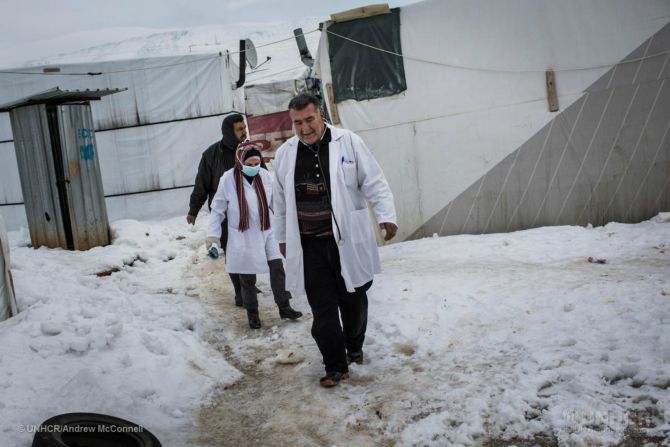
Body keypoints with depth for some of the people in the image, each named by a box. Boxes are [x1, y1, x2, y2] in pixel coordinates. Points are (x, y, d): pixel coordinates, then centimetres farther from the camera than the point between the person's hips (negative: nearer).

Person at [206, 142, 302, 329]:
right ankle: (252, 313, 27)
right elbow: (217, 210, -5)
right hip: (243, 238, -3)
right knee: (248, 278, 8)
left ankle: (284, 308, 22)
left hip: (267, 233, 3)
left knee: (277, 269, 4)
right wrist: (212, 237, -7)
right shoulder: (228, 179, -14)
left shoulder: (265, 176, -5)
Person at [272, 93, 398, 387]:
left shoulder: (348, 142, -3)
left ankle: (354, 347, 38)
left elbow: (374, 182, -3)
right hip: (309, 246, 2)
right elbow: (281, 202, 17)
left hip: (348, 241, -1)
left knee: (354, 301, 12)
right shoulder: (285, 154, 7)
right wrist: (283, 237, 20)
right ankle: (336, 366, 14)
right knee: (323, 308, 2)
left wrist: (386, 215, -14)